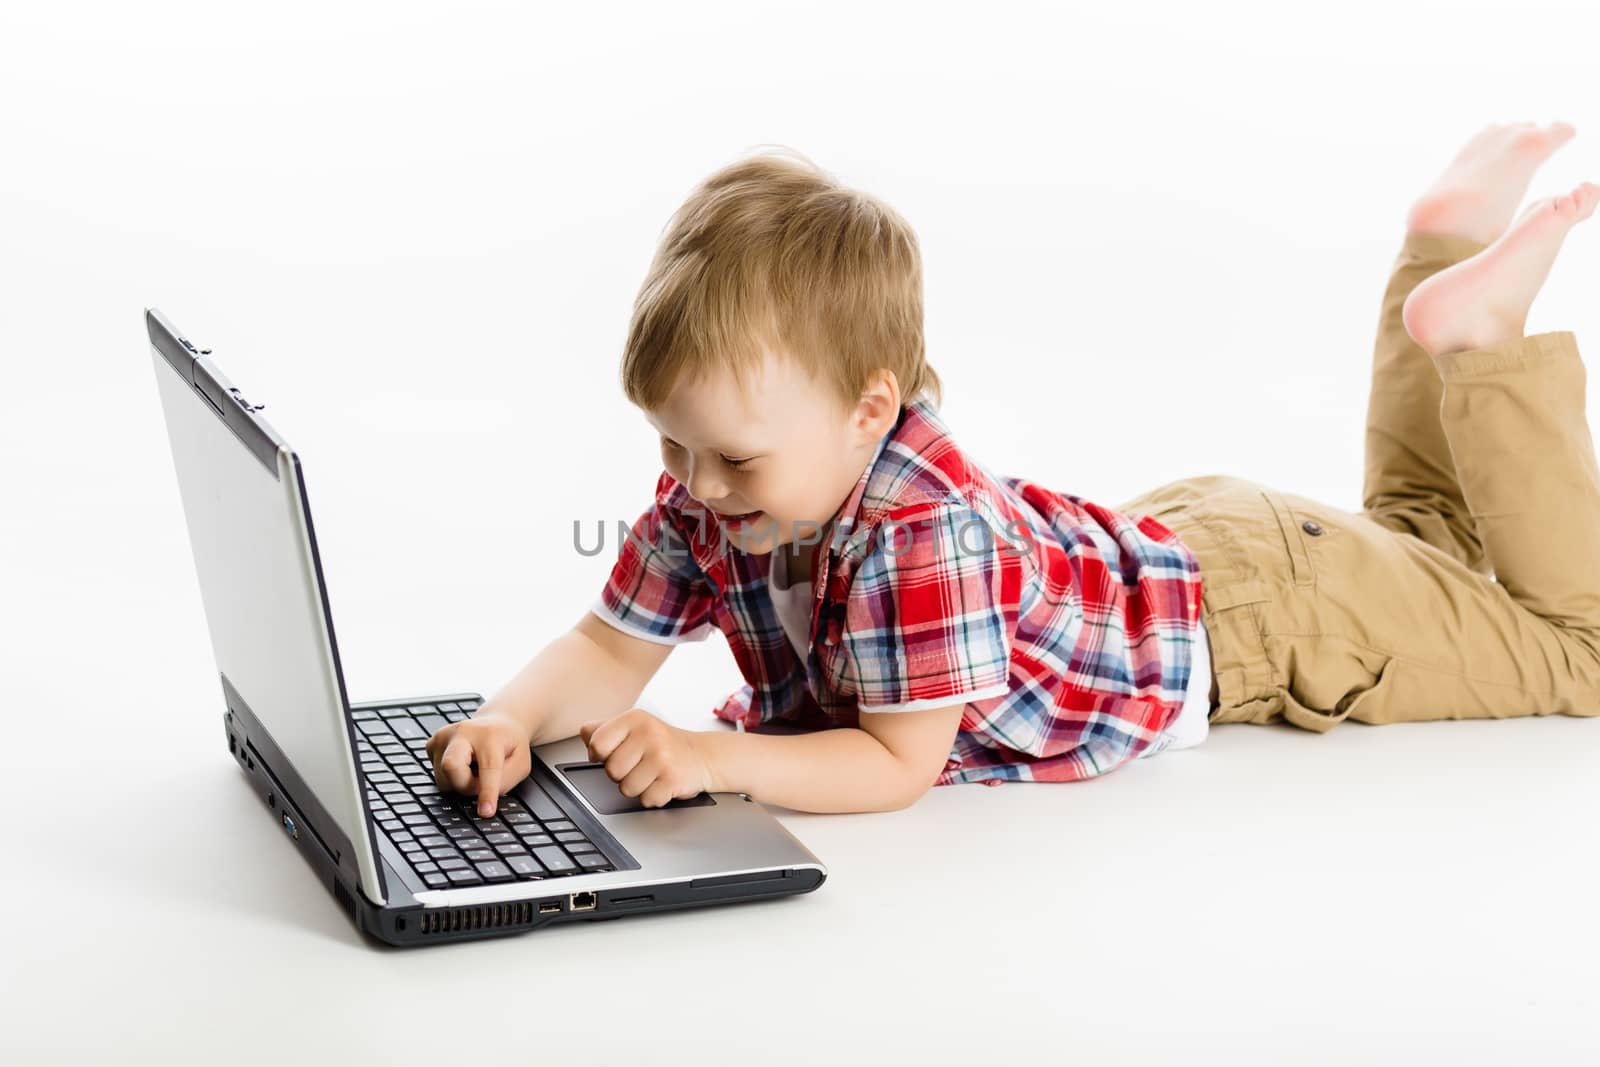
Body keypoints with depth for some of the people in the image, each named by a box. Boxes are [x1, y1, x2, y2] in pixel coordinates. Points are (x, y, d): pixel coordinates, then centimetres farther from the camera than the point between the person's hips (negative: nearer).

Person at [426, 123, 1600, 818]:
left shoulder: (922, 526, -44)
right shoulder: (707, 498, -22)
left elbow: (901, 763, -37)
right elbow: (610, 649, -16)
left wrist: (715, 757, -46)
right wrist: (516, 717, -36)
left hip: (1254, 600, -7)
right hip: (1151, 537, 7)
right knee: (1408, 537, 34)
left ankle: (1481, 343, 15)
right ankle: (1445, 253, 35)